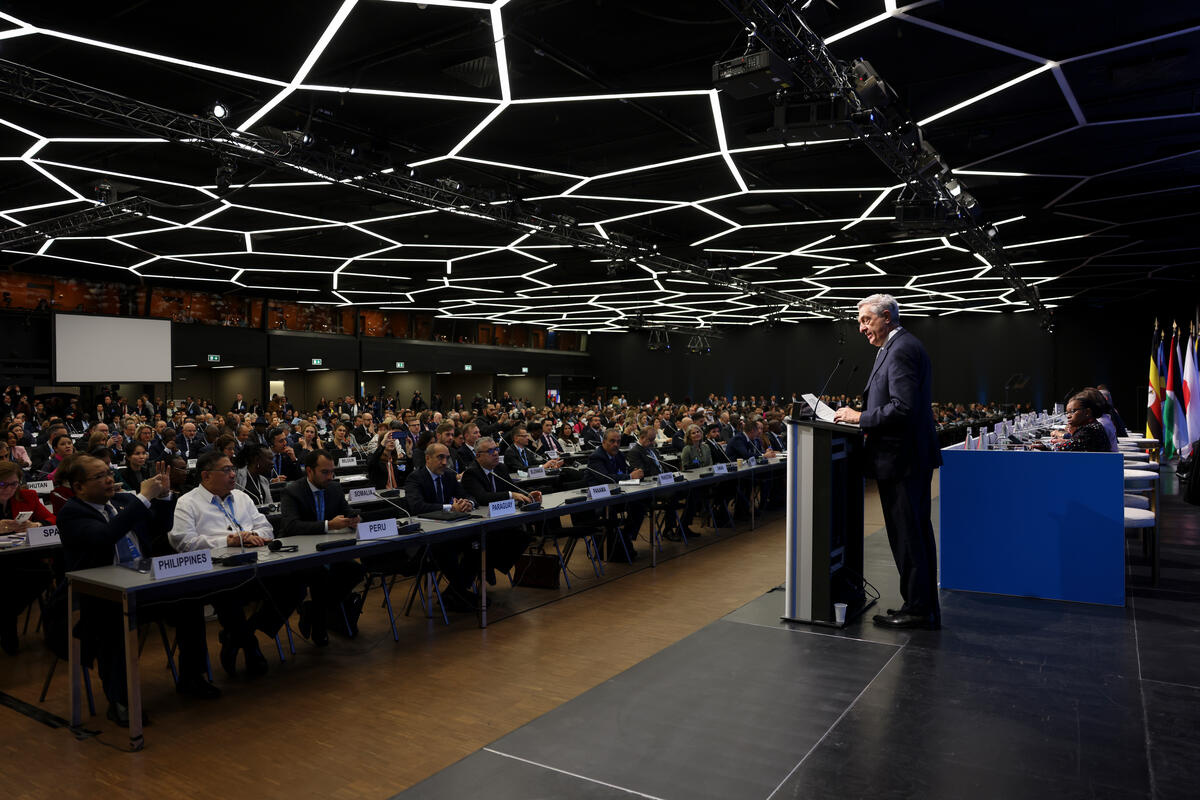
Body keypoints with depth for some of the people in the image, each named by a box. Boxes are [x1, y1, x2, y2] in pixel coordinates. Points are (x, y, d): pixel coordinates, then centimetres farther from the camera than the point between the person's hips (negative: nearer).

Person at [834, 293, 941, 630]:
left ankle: (917, 609, 7)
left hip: (901, 460, -11)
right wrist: (861, 416, 10)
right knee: (917, 532, 15)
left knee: (906, 535, -2)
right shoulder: (903, 346, 17)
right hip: (914, 456, 11)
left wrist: (859, 417, -15)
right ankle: (926, 608, 25)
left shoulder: (901, 349, -16)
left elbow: (902, 407, -24)